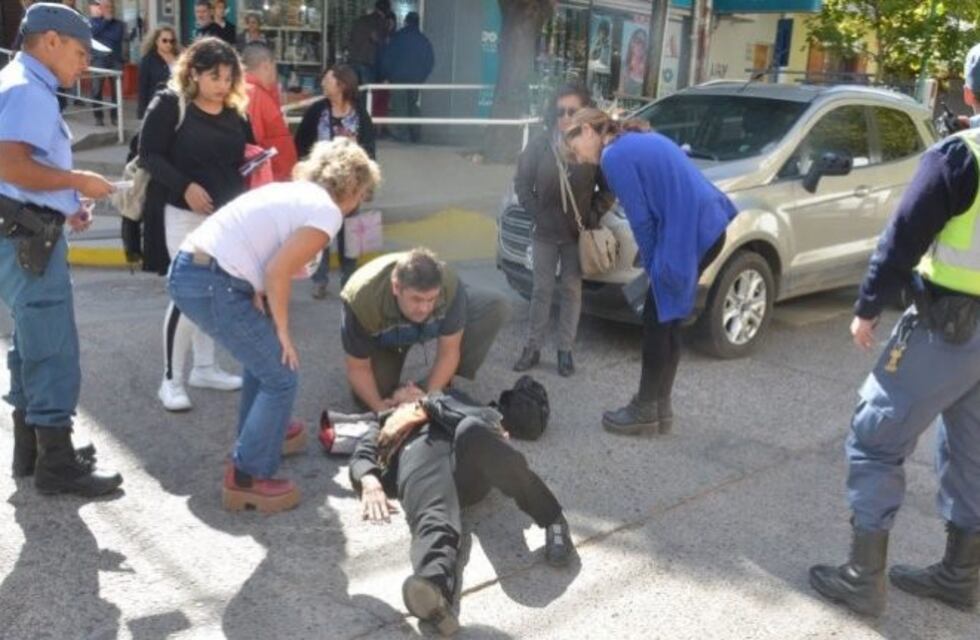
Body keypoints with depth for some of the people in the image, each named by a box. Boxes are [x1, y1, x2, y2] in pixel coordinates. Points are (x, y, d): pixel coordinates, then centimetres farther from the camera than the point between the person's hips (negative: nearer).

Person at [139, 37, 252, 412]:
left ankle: (205, 368, 25)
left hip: (227, 215, 6)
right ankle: (171, 380, 4)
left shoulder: (235, 113, 10)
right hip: (183, 213, -6)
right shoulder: (170, 104, -7)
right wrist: (185, 186, -22)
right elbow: (149, 154, -12)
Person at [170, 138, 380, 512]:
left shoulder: (295, 191, 20)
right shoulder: (327, 212, -6)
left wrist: (270, 327, 8)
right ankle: (246, 479, 5)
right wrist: (283, 331, -3)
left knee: (265, 356, 27)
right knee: (282, 375, 0)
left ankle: (263, 434, 43)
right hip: (212, 284, -10)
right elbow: (277, 273, -15)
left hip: (191, 270, 10)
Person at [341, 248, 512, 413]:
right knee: (367, 396, -20)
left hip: (434, 325, 1)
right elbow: (358, 368, -26)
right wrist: (380, 408, -36)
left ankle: (441, 387, -13)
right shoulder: (362, 301, -41)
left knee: (496, 307, -22)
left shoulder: (450, 285, -39)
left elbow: (448, 352, -26)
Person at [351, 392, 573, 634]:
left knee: (473, 430, -36)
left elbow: (488, 416, 23)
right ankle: (433, 586, -66)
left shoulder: (449, 400, 42)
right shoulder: (383, 425, 40)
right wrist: (370, 482, -4)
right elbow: (361, 457, 20)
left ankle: (553, 520, -28)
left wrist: (496, 432, -2)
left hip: (469, 465, 1)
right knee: (433, 518, -35)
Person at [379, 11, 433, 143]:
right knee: (413, 105, 15)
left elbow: (386, 57, -2)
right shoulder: (424, 40, 7)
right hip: (416, 78, 4)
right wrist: (422, 77, 16)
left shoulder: (397, 37, -3)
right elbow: (430, 61, 9)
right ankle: (415, 133, 13)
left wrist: (386, 75, 8)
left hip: (398, 77, -4)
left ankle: (402, 133, -7)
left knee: (399, 106, -1)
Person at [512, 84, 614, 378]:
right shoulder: (539, 145, -7)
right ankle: (533, 347, 17)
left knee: (571, 291, 8)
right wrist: (535, 212, -3)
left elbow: (609, 188, -3)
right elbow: (522, 183, 2)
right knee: (542, 290, 9)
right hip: (545, 232, 1)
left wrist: (593, 216, -8)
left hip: (577, 234, -1)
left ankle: (565, 350, 18)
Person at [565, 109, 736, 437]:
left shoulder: (615, 156, -9)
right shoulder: (640, 140, 20)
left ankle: (645, 410, 12)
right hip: (707, 228, 9)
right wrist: (655, 262, 18)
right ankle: (659, 407, 23)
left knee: (657, 321, 2)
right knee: (666, 319, 15)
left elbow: (640, 218, -11)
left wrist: (652, 264, 1)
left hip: (689, 236, -9)